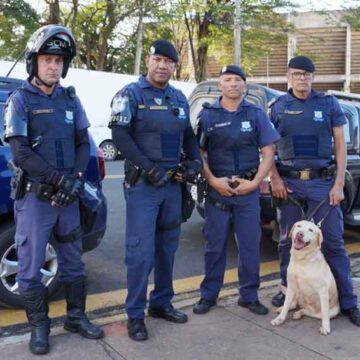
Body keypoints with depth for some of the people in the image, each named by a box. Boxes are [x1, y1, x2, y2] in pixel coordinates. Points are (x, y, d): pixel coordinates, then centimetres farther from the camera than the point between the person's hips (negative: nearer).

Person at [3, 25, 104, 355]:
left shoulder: (71, 99, 9)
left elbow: (83, 144, 7)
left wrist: (76, 180, -9)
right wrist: (60, 179, -16)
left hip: (69, 196, 4)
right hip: (35, 197, -4)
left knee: (73, 262, 14)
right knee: (31, 266, 3)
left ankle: (76, 317, 30)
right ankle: (39, 326, 20)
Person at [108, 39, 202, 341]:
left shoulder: (179, 98, 13)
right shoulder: (131, 94, -4)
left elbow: (189, 135, 20)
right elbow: (120, 136, -14)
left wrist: (194, 161, 1)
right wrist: (149, 169, -19)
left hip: (173, 183, 6)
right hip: (142, 184, -6)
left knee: (167, 248, 13)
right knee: (141, 251, -7)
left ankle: (161, 303, 27)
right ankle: (135, 314, 6)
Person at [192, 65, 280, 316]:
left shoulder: (257, 114, 6)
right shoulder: (207, 114, 4)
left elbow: (268, 153, 4)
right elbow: (198, 153, 1)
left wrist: (254, 182, -7)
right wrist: (213, 181, -11)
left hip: (248, 190, 1)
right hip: (216, 189, -1)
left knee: (250, 245, 6)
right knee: (215, 245, 6)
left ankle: (249, 296, 20)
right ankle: (209, 295, 19)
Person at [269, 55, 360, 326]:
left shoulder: (328, 104, 4)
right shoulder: (279, 107, 7)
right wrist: (275, 179, -3)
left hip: (322, 181, -1)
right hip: (289, 182, 2)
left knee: (333, 242, 0)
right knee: (288, 241, 9)